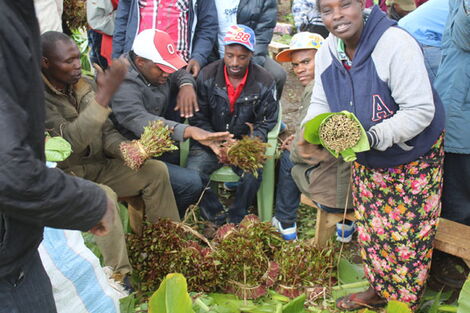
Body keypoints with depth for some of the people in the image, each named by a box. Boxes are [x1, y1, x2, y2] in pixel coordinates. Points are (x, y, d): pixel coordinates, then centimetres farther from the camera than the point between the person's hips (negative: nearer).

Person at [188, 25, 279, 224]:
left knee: (253, 174, -30)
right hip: (211, 142, 1)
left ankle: (235, 220, -2)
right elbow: (198, 118, 0)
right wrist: (213, 143, -17)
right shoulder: (207, 76, -3)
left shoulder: (264, 82, -4)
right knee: (193, 171, -27)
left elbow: (265, 123, 0)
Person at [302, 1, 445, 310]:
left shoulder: (395, 44, -29)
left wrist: (374, 137, -40)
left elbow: (420, 110, -29)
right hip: (367, 160, 6)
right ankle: (380, 288, 40)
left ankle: (405, 301, 26)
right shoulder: (328, 52, -8)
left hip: (413, 155, -6)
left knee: (407, 232, 4)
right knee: (371, 226, 18)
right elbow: (321, 103, 2)